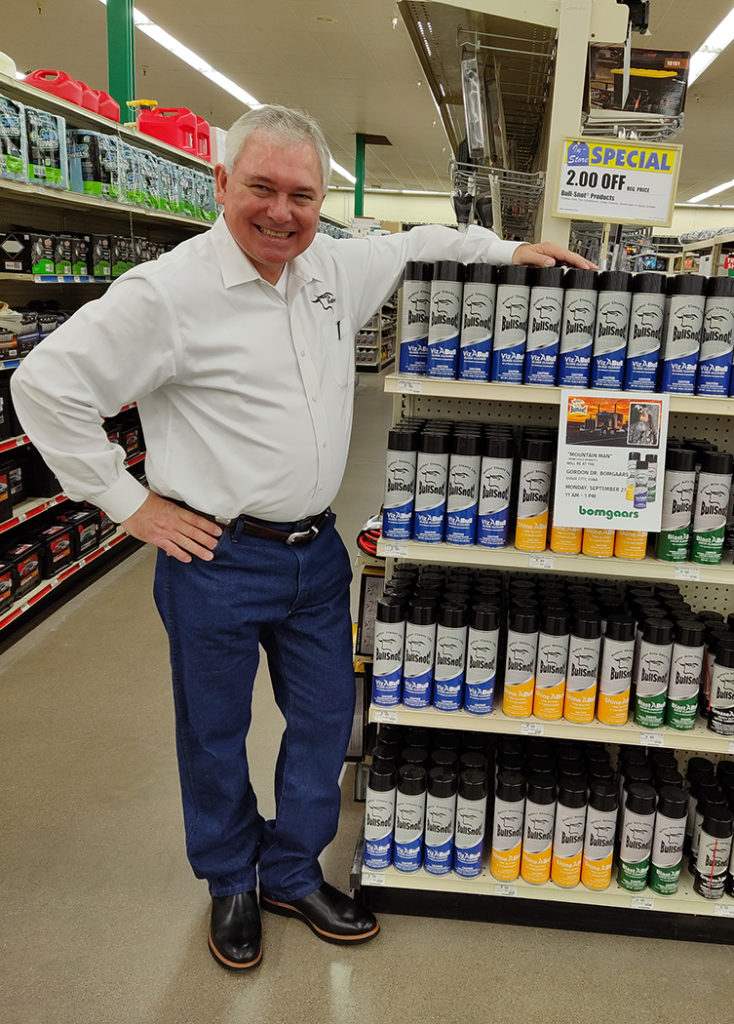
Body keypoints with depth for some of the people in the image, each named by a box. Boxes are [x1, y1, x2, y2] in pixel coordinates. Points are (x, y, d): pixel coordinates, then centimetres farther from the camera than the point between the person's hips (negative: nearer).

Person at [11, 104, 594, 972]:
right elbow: (46, 385, -13)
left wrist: (507, 250, 15)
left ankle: (292, 874, 40)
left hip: (315, 552, 6)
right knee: (214, 732, 13)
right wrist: (128, 503, -12)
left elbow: (413, 244, 23)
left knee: (324, 719, 16)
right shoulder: (169, 292, -17)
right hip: (215, 560, -6)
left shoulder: (334, 268, 3)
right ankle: (231, 882, 40)